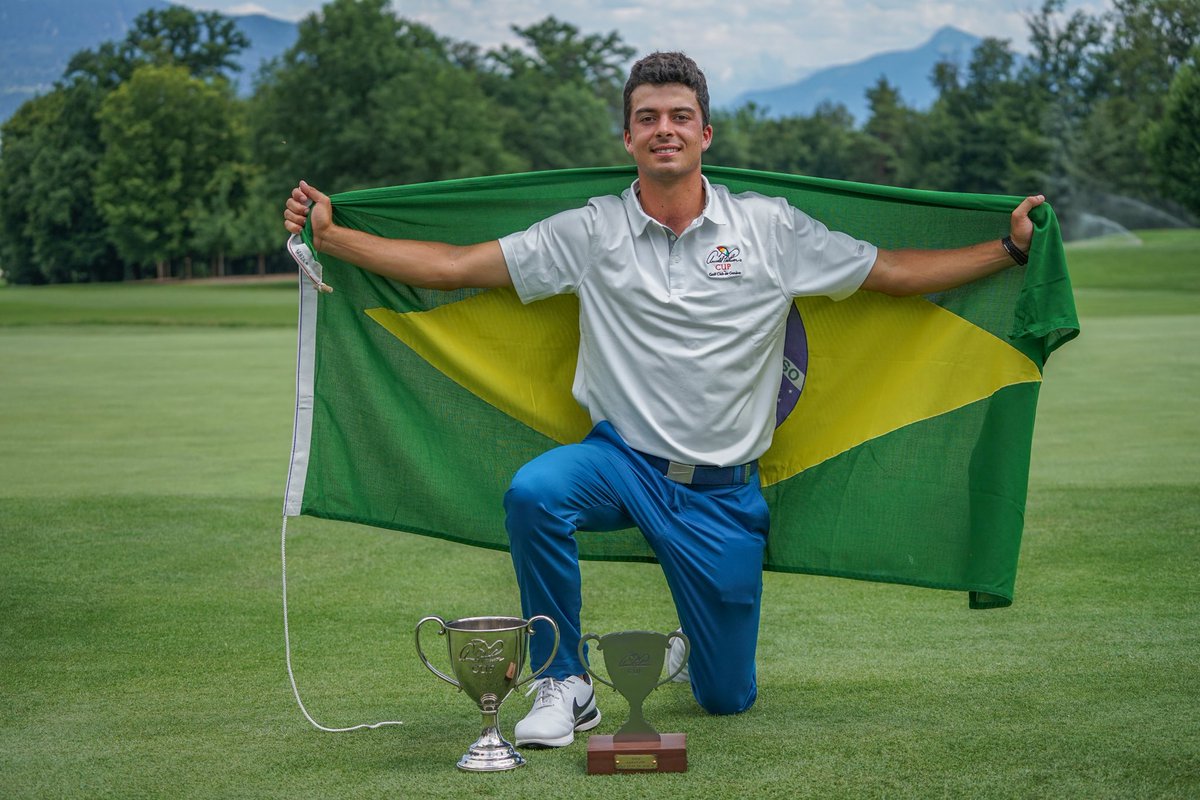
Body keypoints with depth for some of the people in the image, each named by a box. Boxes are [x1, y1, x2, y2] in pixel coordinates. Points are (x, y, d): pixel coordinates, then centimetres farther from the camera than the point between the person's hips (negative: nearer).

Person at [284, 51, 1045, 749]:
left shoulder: (771, 229, -1)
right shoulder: (589, 232, -2)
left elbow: (896, 271, 5)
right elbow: (452, 266, -3)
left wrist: (1010, 247, 0)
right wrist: (331, 234, -10)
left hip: (723, 493, 1)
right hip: (622, 459, 0)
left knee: (728, 698, 5)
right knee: (533, 492, -35)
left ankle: (702, 644, 46)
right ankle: (566, 686, -13)